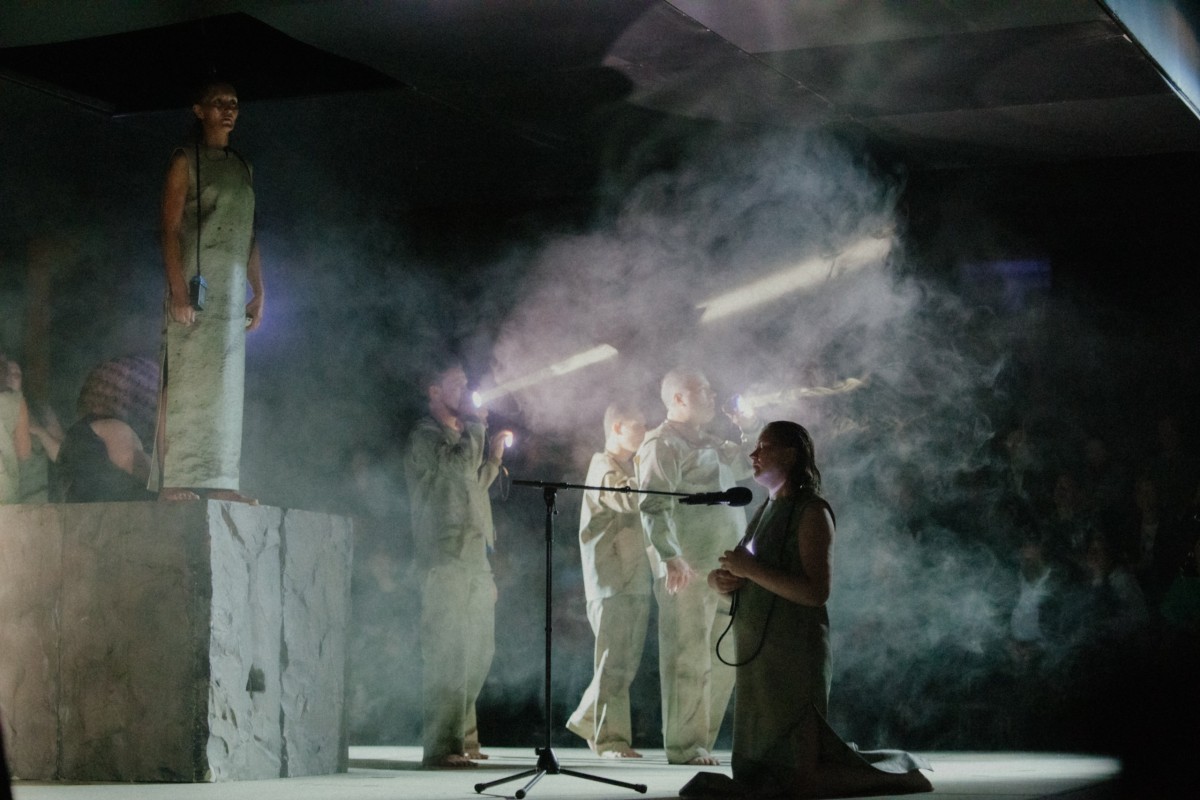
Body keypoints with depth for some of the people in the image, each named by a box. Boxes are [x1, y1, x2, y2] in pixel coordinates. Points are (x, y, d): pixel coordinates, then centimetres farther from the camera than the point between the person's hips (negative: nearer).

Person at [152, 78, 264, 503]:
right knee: (183, 380, -10)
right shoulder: (186, 161, 0)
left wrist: (258, 293, 14)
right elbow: (170, 229, -7)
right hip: (195, 285, -7)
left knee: (227, 386, 4)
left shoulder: (242, 168, 20)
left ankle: (220, 481, 5)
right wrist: (178, 291, -17)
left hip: (232, 291, 7)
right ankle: (172, 480, -12)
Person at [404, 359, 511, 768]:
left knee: (476, 651, 12)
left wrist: (493, 458, 20)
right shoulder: (425, 438, -5)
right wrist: (476, 427, -9)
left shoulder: (461, 437, 24)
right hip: (444, 560, -9)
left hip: (473, 558, 9)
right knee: (448, 651, -13)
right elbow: (460, 467, -22)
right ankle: (441, 746, -14)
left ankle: (463, 738, 20)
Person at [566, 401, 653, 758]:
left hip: (635, 580, 9)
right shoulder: (604, 467, -8)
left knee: (627, 662, 11)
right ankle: (611, 739, -4)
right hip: (611, 581, -9)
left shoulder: (631, 468, 21)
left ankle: (587, 719, 22)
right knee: (614, 662, -7)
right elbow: (629, 500, -26)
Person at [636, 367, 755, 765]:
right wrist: (670, 558, -25)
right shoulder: (662, 444, -7)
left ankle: (701, 741, 19)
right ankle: (684, 747, -2)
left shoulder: (709, 443, 20)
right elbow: (653, 507, -16)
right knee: (689, 658, -7)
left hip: (723, 567, 9)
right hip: (687, 571, -9)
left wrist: (746, 432, 21)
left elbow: (750, 470, 34)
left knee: (723, 659, 12)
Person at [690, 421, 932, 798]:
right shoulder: (766, 510, 14)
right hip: (756, 655, 9)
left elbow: (816, 592, -22)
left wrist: (752, 570, -21)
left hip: (794, 657, -9)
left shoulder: (811, 512, -11)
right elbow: (733, 574, 20)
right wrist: (720, 579, -3)